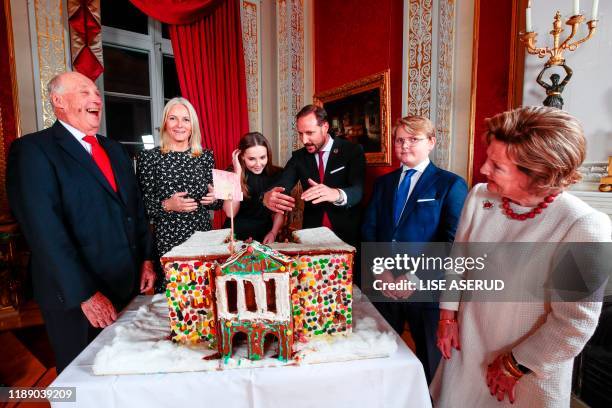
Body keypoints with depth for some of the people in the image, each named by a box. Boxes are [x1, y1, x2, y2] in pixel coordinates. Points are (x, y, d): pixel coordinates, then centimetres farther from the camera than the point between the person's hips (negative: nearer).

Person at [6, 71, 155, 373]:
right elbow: (45, 232, -18)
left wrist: (146, 259, 5)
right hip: (77, 299, -5)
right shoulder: (32, 149, -10)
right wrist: (85, 294, -20)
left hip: (130, 285, 6)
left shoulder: (114, 149, 12)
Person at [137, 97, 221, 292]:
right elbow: (141, 205, -1)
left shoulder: (205, 156, 6)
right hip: (167, 240, -2)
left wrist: (214, 198, -10)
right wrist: (166, 205, -17)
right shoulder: (149, 157, -2)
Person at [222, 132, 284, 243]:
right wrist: (238, 173, -16)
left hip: (264, 235, 1)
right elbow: (230, 212, -16)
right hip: (235, 235, -1)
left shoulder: (276, 175, -1)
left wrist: (273, 233, -6)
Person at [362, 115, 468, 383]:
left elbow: (453, 242, -13)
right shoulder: (383, 182, 10)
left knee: (430, 362, 16)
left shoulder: (451, 185, -4)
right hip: (385, 286, 4)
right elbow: (369, 230, 6)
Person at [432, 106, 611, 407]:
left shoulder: (585, 227, -24)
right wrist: (448, 315, 1)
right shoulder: (479, 197, -11)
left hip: (530, 374, -4)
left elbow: (575, 323, -19)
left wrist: (516, 366, -11)